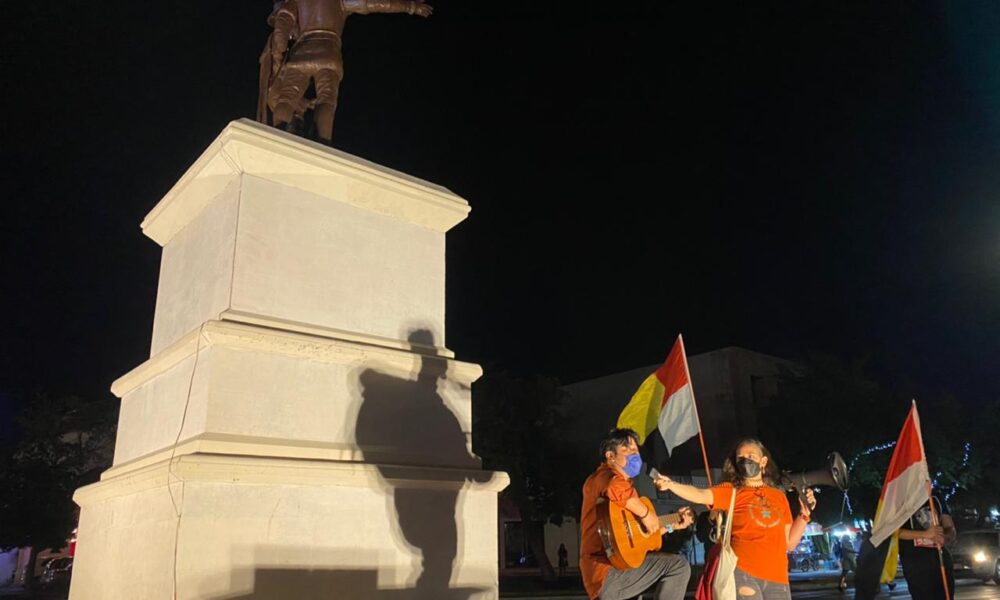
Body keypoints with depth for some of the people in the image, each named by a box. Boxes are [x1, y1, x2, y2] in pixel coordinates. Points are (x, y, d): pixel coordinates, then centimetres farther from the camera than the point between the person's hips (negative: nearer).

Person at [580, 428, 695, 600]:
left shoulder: (625, 483, 23)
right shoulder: (606, 473, -6)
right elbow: (616, 489, -34)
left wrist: (672, 525, 24)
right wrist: (645, 514, -22)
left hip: (614, 567, 10)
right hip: (607, 572, -10)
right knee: (679, 565, -10)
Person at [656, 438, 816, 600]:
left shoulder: (779, 496, 14)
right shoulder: (731, 491, 4)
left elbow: (789, 543, 16)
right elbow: (700, 495, -16)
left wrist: (804, 514, 7)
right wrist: (670, 484, -32)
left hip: (777, 580, 4)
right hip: (742, 572, -4)